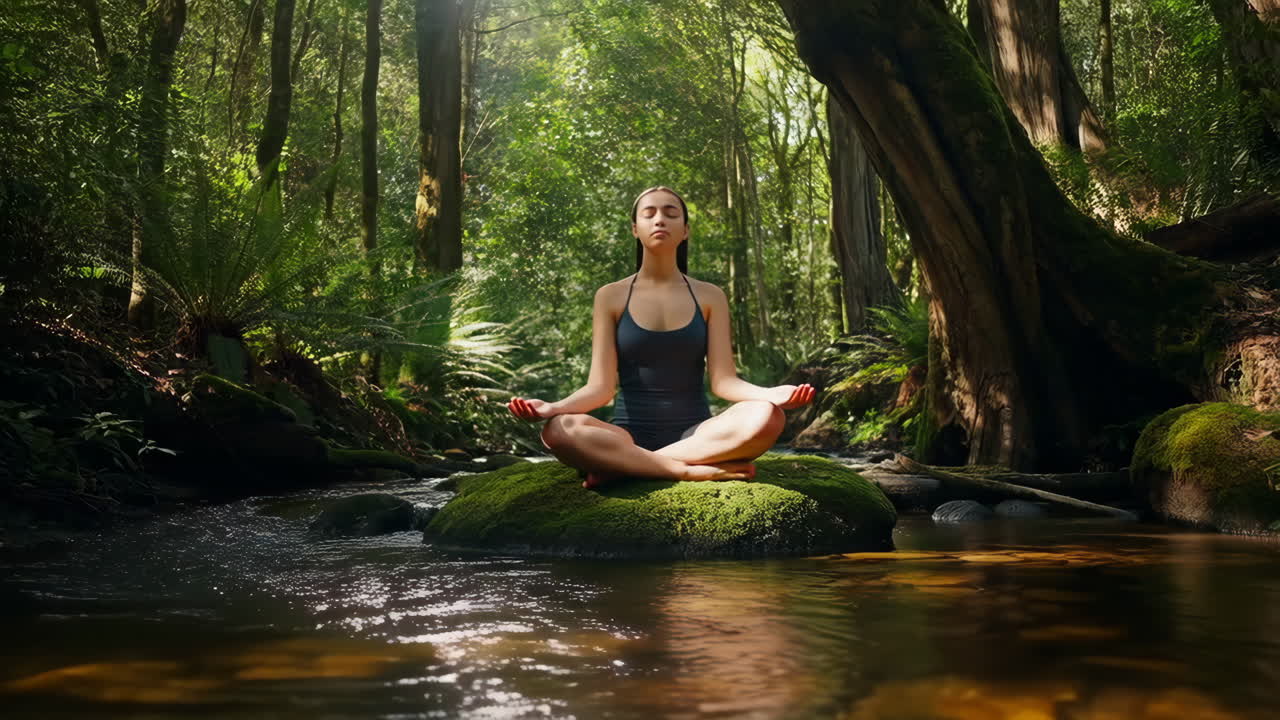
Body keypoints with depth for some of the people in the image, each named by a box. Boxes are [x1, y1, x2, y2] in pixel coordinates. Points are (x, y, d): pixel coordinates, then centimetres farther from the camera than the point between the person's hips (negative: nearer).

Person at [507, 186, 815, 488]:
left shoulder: (709, 297, 7)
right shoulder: (611, 297, 4)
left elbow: (723, 380, -2)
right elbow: (600, 387, -4)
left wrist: (770, 395, -24)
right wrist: (554, 407, -25)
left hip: (696, 435, 2)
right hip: (631, 435, -1)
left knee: (766, 417, -31)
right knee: (559, 430, -33)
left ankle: (621, 465, -25)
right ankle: (697, 472, -31)